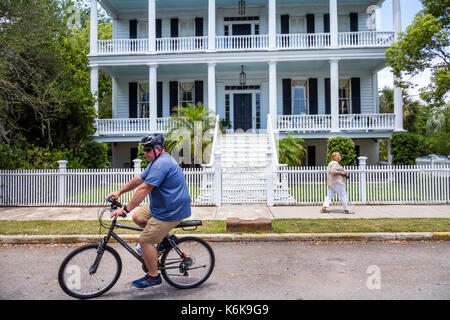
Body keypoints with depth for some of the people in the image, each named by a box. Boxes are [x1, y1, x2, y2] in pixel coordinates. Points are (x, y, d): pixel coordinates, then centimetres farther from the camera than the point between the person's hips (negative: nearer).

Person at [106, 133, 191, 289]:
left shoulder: (161, 164, -23)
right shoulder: (157, 162, 13)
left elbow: (144, 189, -26)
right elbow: (138, 179, 17)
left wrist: (125, 209, -23)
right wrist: (119, 192, 15)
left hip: (171, 211, -11)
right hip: (161, 205, 11)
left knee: (145, 241, -6)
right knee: (137, 217, 13)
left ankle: (153, 277, 9)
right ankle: (164, 237, 22)